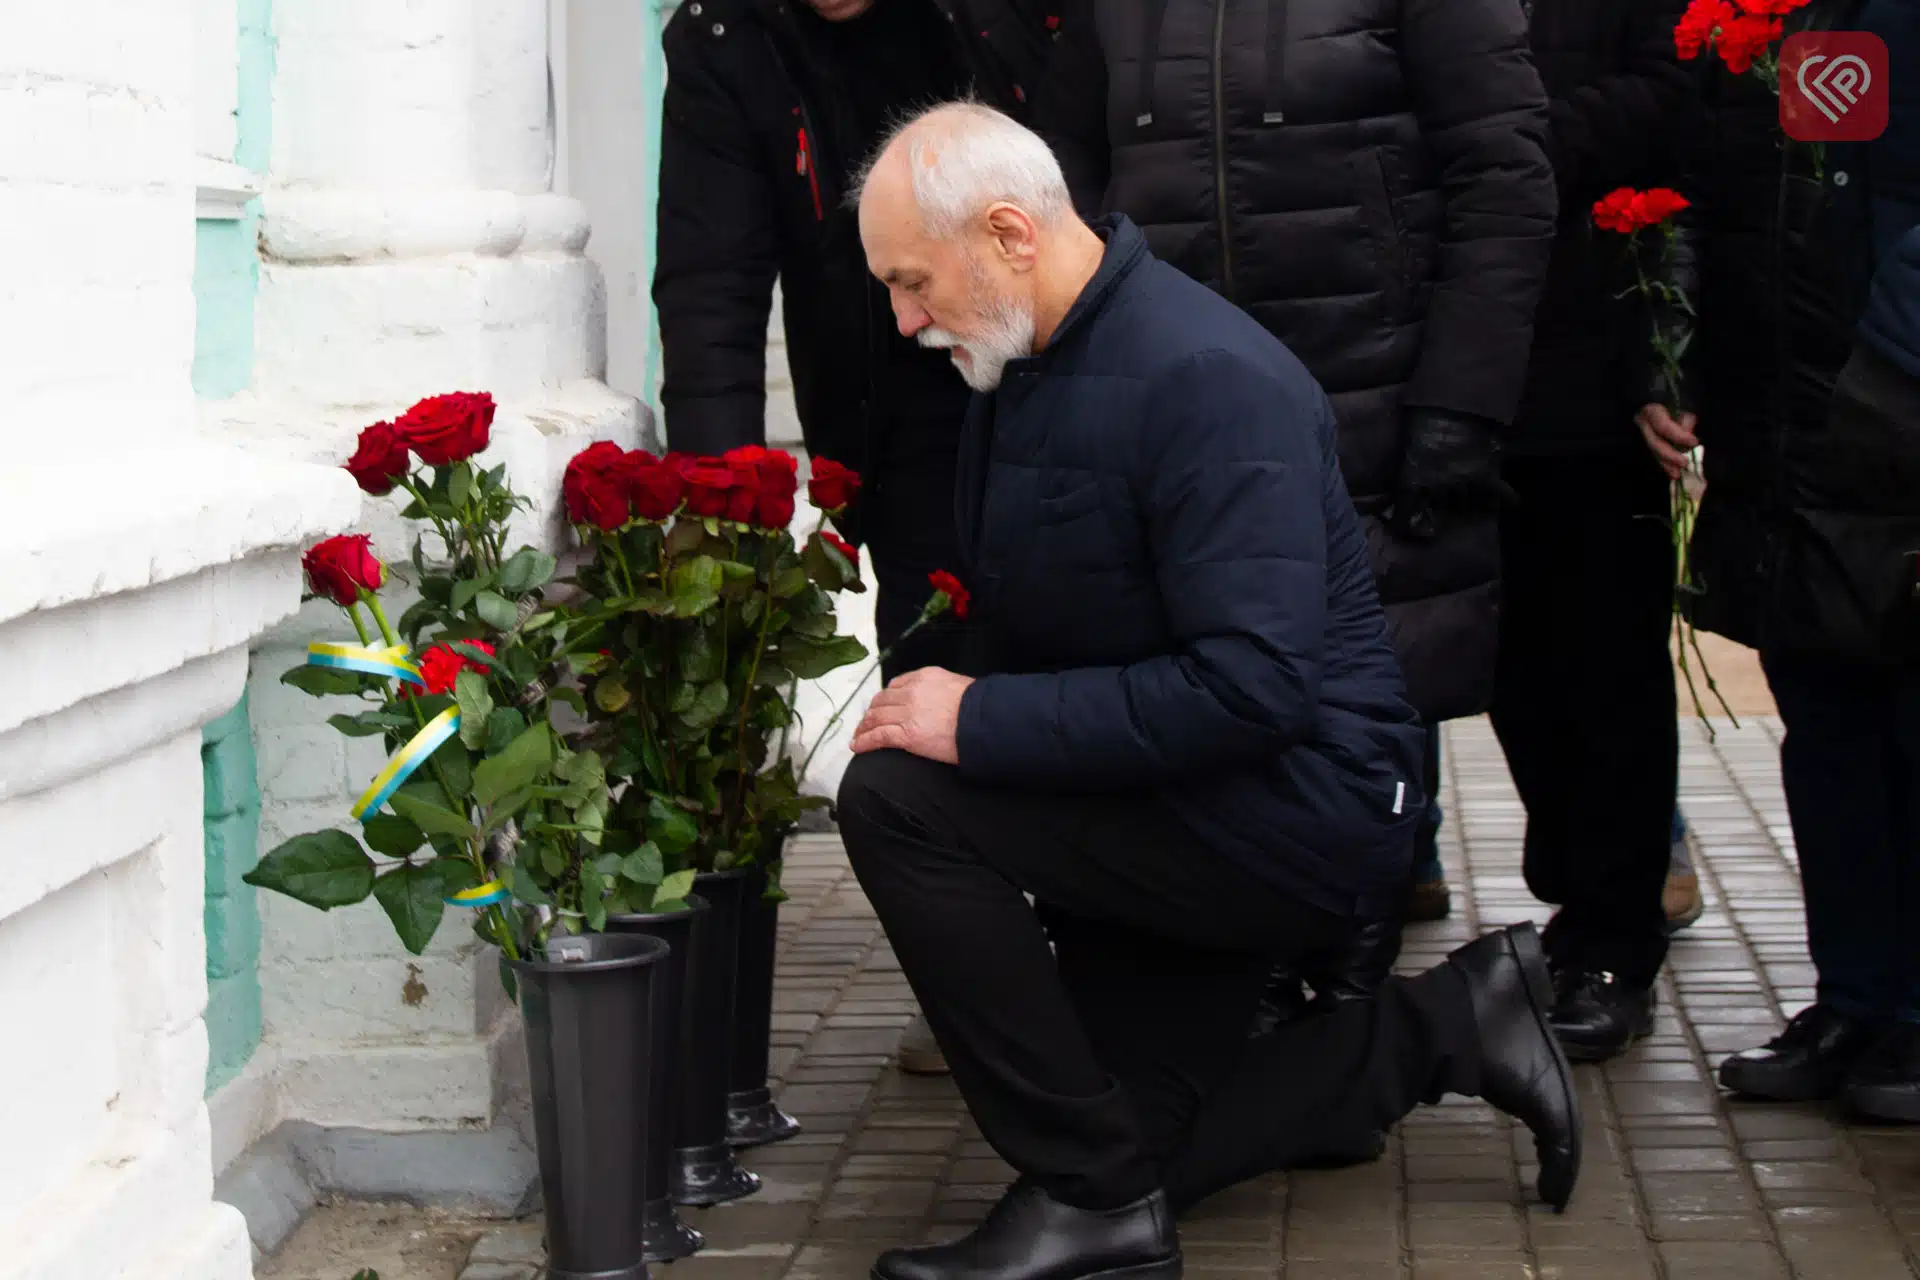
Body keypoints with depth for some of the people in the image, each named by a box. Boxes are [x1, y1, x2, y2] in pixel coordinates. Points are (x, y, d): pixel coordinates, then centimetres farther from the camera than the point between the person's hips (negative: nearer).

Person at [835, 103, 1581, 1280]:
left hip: (1300, 812, -10)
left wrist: (983, 723, -28)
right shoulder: (1026, 366, 6)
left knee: (896, 798, -25)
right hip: (1172, 808, 10)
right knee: (1128, 1140, 11)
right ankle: (1447, 1028, 19)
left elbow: (1255, 686, -31)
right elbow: (1027, 635, 18)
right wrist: (945, 697, -1)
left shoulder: (1206, 378, -23)